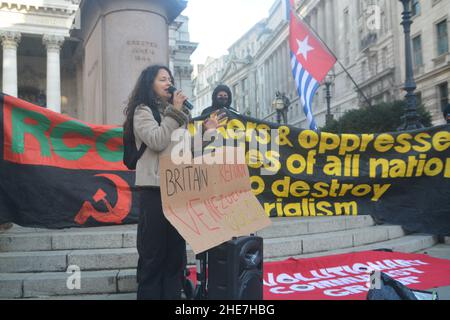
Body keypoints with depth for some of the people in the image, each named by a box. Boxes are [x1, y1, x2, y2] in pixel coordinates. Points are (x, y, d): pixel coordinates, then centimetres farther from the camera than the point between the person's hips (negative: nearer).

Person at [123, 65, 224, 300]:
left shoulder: (178, 113, 20)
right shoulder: (143, 111, 1)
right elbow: (157, 142, -15)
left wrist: (206, 132, 10)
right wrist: (175, 112, -9)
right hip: (154, 190, -7)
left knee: (176, 253, 11)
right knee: (153, 255, -3)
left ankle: (173, 295, 19)